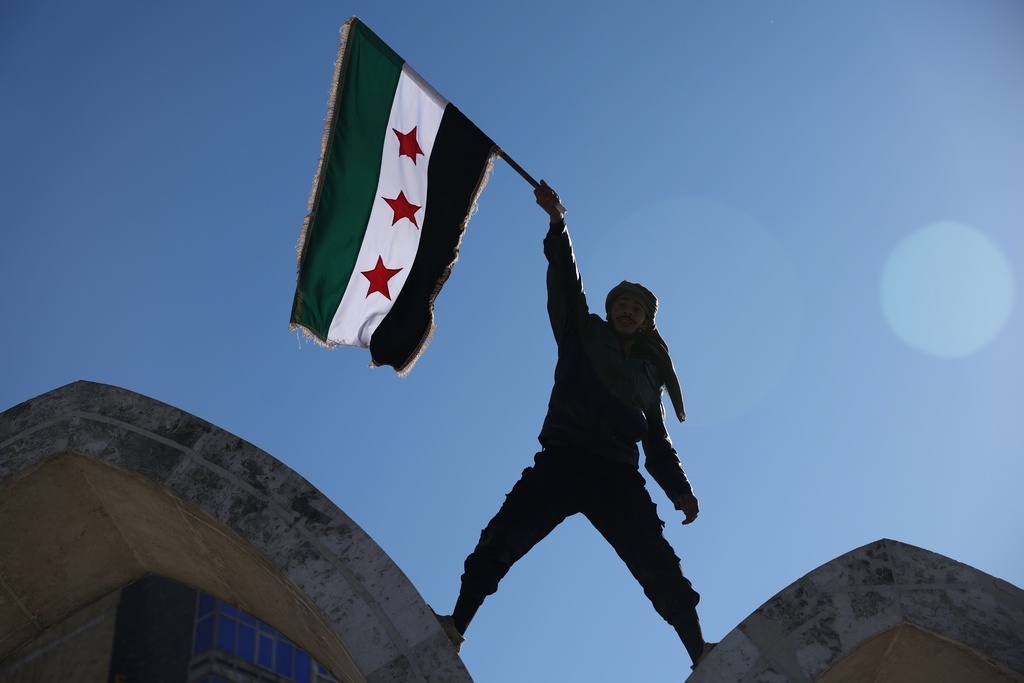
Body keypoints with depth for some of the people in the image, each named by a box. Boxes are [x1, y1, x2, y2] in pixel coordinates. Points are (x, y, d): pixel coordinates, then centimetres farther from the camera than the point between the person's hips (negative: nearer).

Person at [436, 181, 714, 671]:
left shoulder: (650, 371, 23)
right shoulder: (584, 334, 18)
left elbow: (657, 442, 19)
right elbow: (565, 281, 5)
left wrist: (680, 489, 4)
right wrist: (557, 224, -6)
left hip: (618, 477, 2)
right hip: (563, 461, -2)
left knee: (660, 566, -8)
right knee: (503, 539, -17)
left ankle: (700, 653, -4)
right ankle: (459, 622, -17)